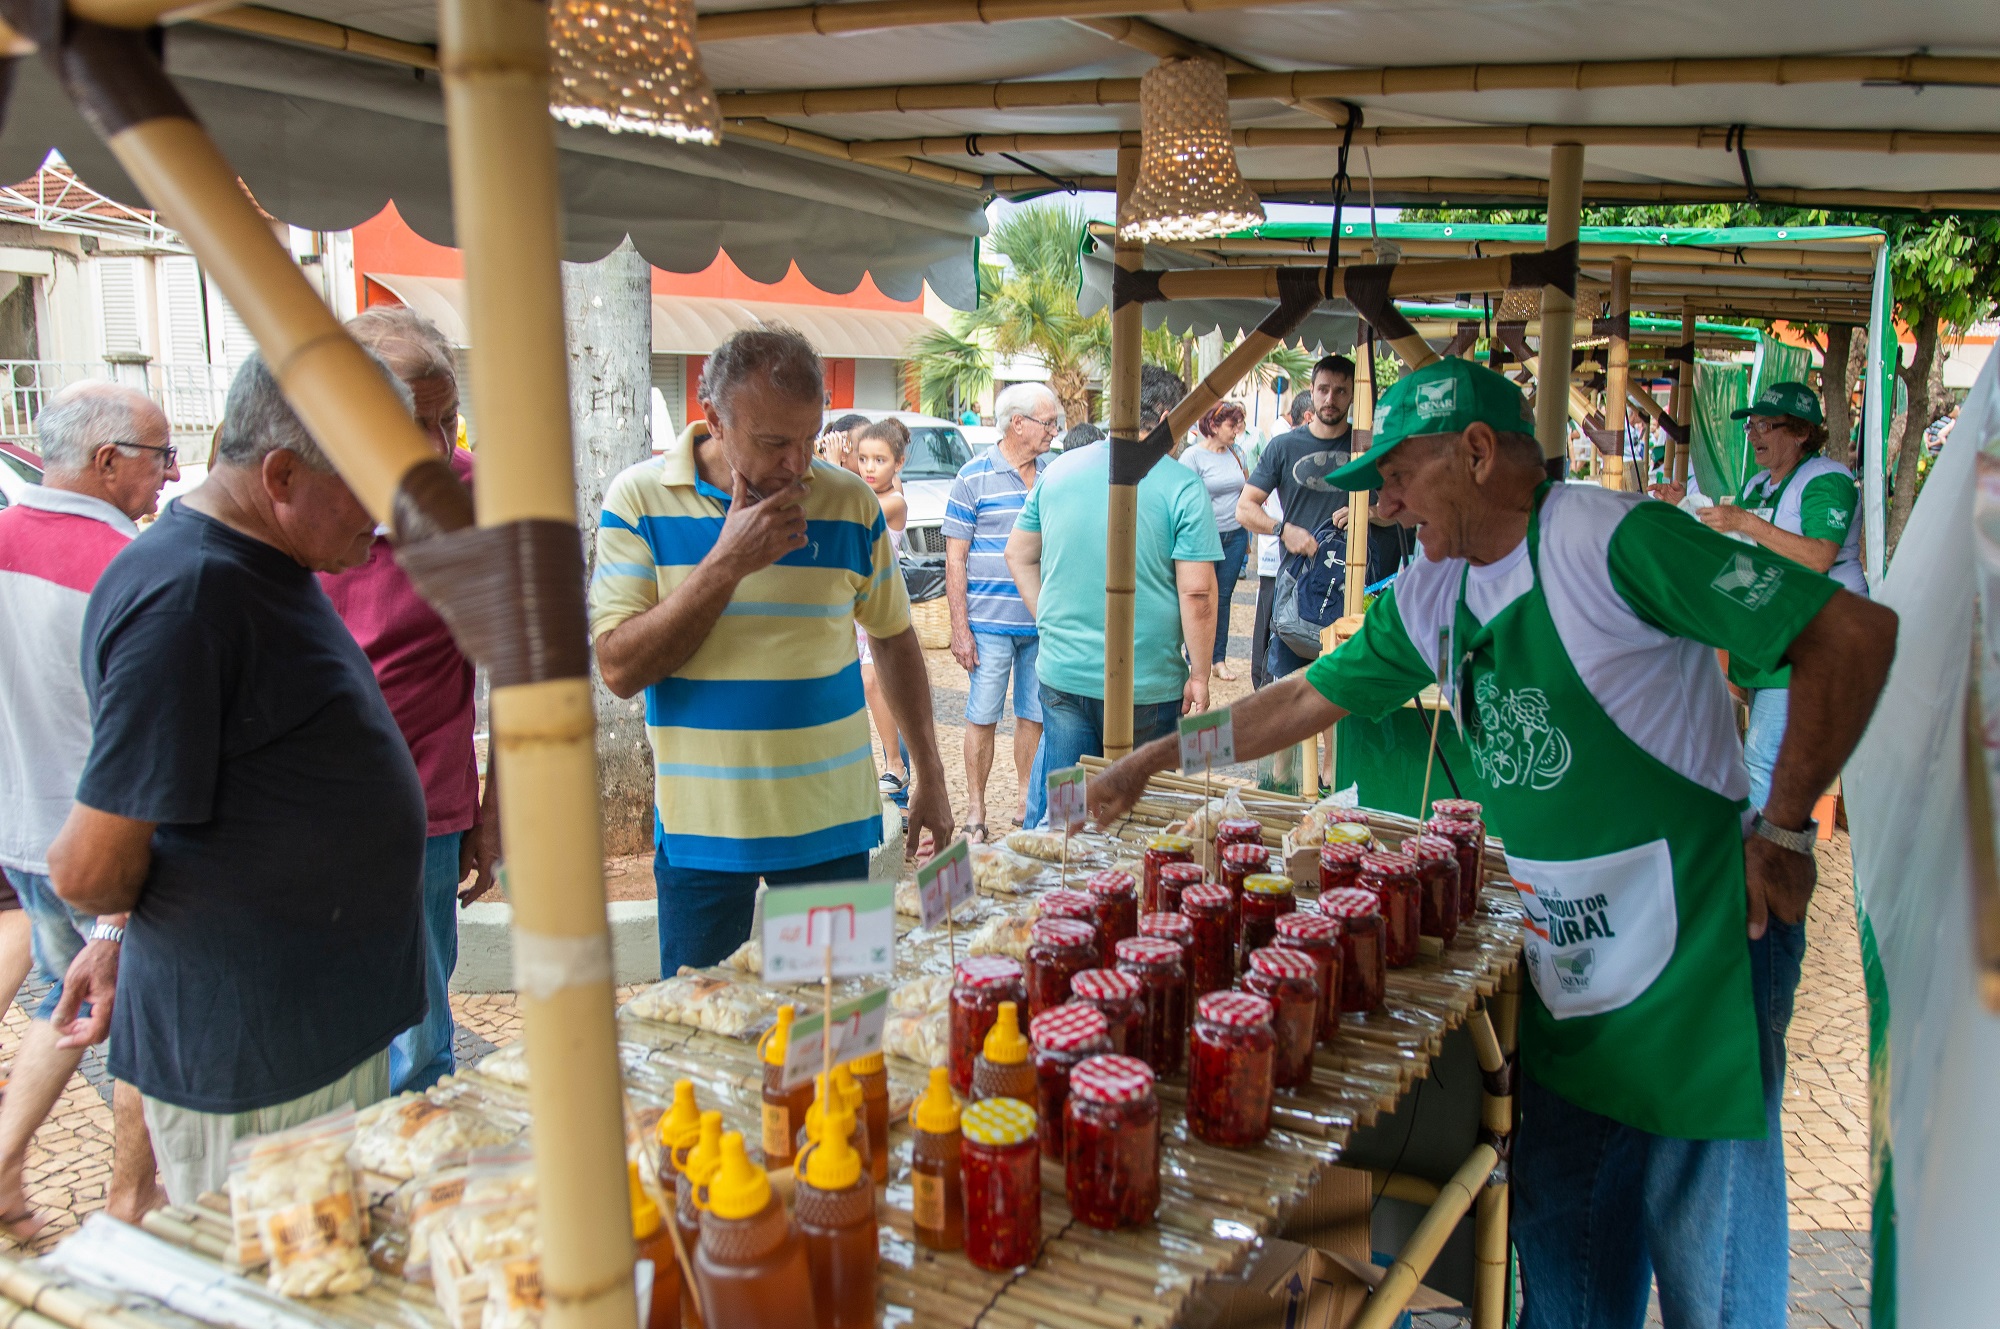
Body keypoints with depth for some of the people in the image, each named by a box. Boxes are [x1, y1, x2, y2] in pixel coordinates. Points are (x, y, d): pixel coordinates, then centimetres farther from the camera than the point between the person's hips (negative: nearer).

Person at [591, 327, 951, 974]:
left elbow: (894, 637, 11)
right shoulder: (639, 498, -6)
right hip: (701, 823, -1)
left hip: (832, 821, 2)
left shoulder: (851, 502, -1)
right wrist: (727, 564, -20)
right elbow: (621, 669, -13)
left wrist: (927, 772, 8)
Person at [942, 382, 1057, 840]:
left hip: (1044, 623, 4)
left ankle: (1027, 801, 25)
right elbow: (955, 558, -5)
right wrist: (960, 628, -10)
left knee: (1035, 716, 11)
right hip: (990, 623, -4)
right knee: (983, 718, 2)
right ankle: (975, 811, 13)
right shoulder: (974, 477, -5)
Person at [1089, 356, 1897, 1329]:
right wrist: (1151, 761, 17)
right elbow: (1308, 698, 17)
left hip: (1699, 954, -6)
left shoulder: (1614, 540, -17)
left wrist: (1783, 826, -13)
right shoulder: (1430, 600, 7)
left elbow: (1855, 631, -16)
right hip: (1562, 976, 7)